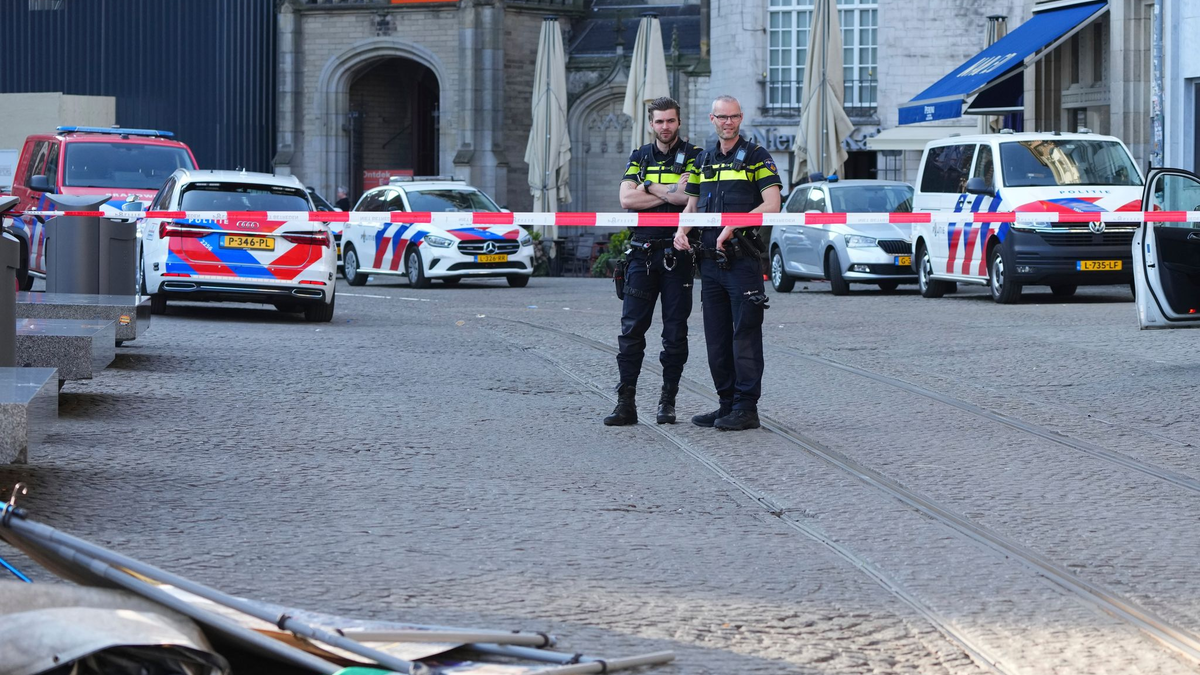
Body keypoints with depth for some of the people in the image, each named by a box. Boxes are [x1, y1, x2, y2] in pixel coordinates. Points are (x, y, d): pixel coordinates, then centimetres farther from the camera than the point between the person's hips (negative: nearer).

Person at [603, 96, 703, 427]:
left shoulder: (692, 155, 3)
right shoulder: (639, 157, 12)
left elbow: (691, 196, -14)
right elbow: (627, 199, -3)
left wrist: (649, 187, -8)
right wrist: (671, 193, -8)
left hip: (677, 254, -2)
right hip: (642, 253, 2)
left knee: (675, 331, 1)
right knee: (631, 329, -3)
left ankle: (668, 401, 8)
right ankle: (626, 402, -3)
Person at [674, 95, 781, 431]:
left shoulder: (757, 156, -1)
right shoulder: (704, 161, 17)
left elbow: (771, 205, -11)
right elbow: (692, 204, 22)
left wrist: (733, 225, -18)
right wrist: (682, 229, 1)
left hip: (743, 261, -6)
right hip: (710, 261, 6)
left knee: (745, 335, -6)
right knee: (716, 338, 8)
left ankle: (746, 408, -4)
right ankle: (727, 404, 16)